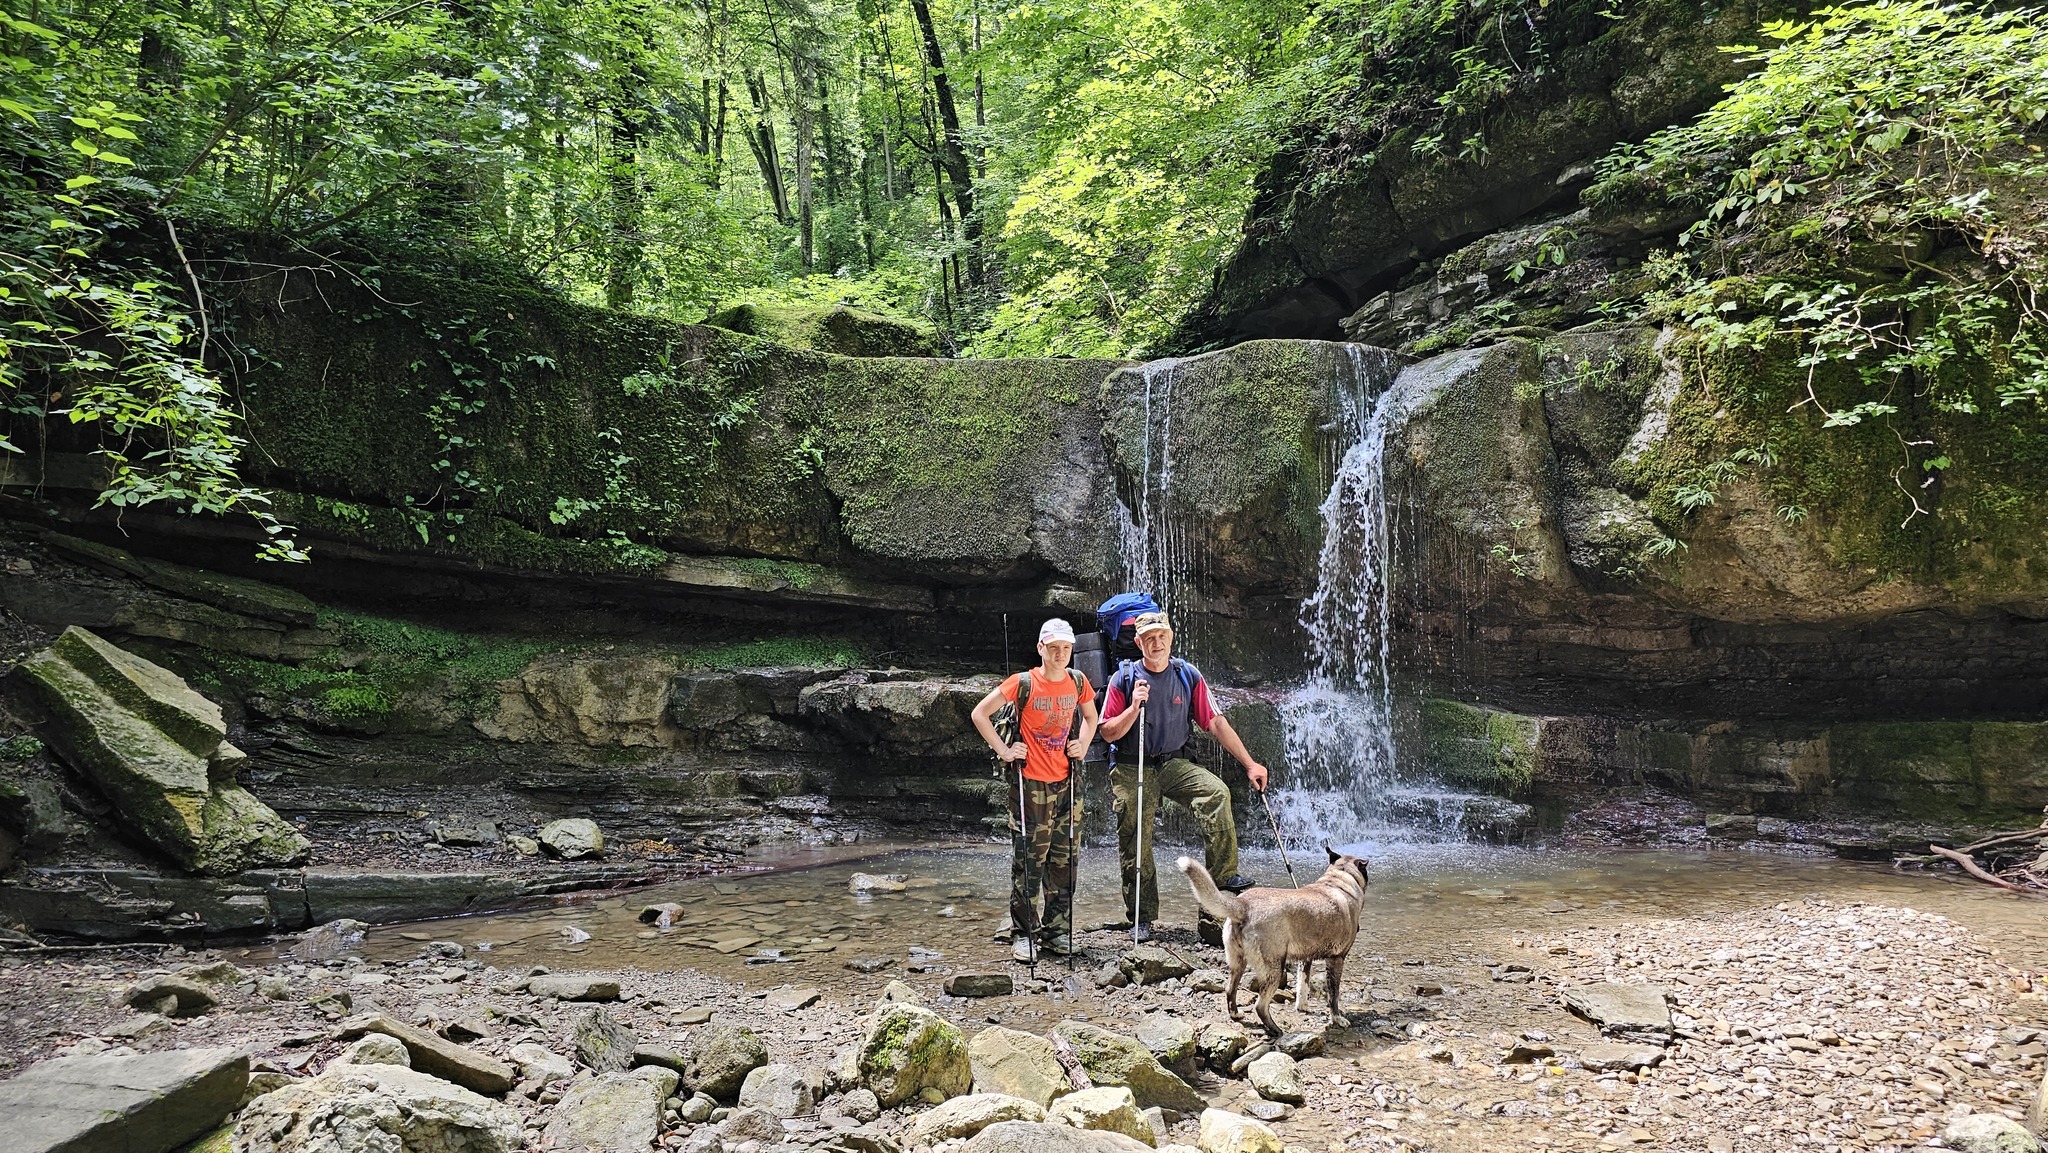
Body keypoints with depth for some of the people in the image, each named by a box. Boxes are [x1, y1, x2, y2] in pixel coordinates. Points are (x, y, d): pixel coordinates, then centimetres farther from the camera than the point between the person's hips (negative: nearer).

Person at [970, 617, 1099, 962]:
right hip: (1031, 784, -5)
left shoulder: (1077, 682, 4)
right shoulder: (1023, 683, -10)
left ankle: (1057, 929, 21)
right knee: (1028, 860, -2)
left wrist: (1082, 746, 8)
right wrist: (1004, 750, -9)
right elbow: (980, 714, -5)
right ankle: (1023, 934, 8)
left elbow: (1091, 716, 24)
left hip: (1066, 783, 5)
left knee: (1065, 859, 9)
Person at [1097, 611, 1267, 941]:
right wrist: (1134, 707, -22)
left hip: (1173, 764, 1)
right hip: (1131, 769, -1)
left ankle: (1224, 875, -21)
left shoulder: (1188, 676, -1)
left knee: (1217, 792, -26)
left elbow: (1215, 722, 0)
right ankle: (1142, 918, 12)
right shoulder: (1124, 679, -5)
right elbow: (1107, 732, -5)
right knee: (1134, 842, -2)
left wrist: (1250, 763, -4)